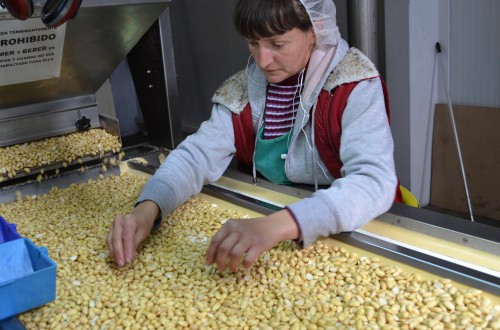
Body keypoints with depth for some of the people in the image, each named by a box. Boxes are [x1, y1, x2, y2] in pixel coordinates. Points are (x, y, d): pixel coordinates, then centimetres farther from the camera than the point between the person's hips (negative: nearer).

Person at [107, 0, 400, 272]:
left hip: (349, 233, -3)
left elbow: (375, 181, -30)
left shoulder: (354, 86, -17)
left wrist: (278, 225, -45)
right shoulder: (244, 89, -3)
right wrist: (147, 209, -28)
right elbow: (199, 154, -8)